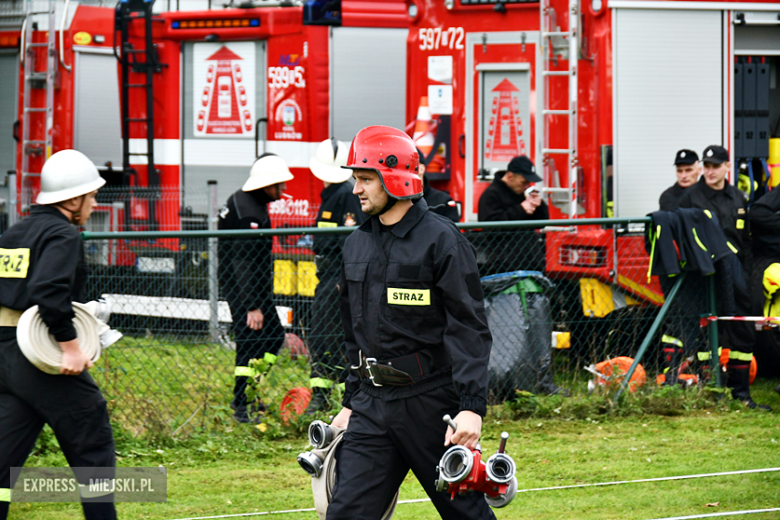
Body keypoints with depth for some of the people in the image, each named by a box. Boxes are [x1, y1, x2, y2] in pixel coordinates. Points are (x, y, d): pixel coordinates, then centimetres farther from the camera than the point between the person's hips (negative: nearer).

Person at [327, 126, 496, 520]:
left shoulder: (441, 240, -9)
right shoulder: (357, 244, 13)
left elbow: (469, 331, -14)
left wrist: (472, 406, -21)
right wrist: (352, 402, 21)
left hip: (430, 399, -6)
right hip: (373, 405, 6)